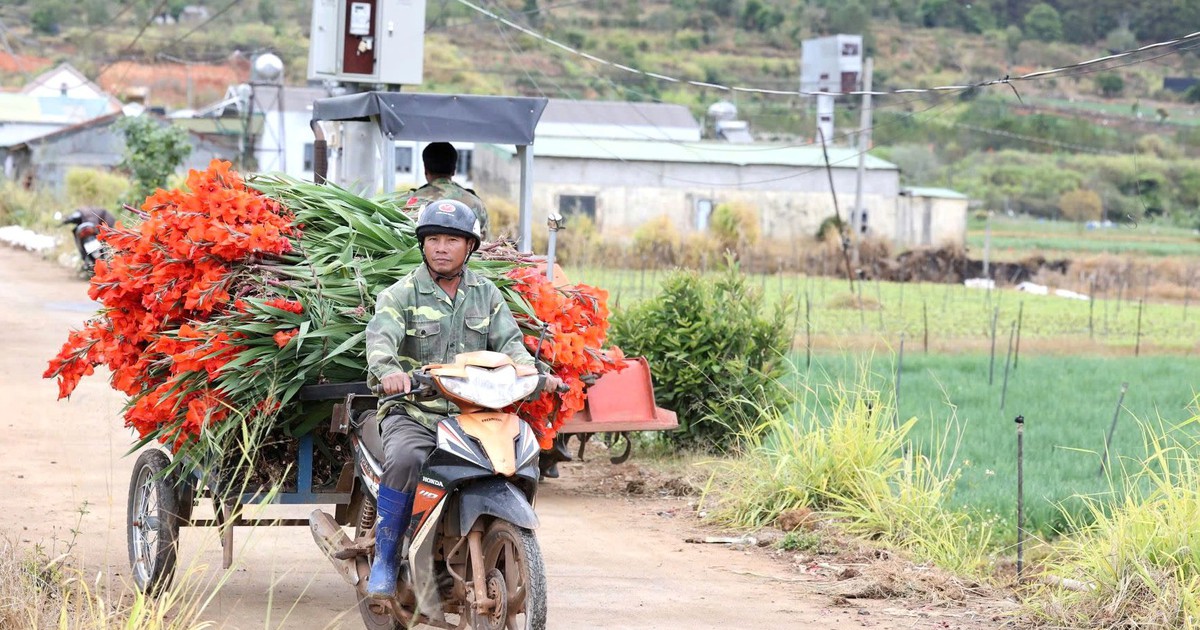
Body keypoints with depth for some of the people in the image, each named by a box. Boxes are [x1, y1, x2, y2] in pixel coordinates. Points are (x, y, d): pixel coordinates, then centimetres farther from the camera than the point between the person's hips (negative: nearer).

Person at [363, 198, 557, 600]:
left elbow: (509, 341, 6)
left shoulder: (486, 294, 16)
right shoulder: (401, 294, 3)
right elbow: (380, 337, -15)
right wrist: (388, 370, -38)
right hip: (411, 412, -3)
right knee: (404, 459, -34)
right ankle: (384, 560, -20)